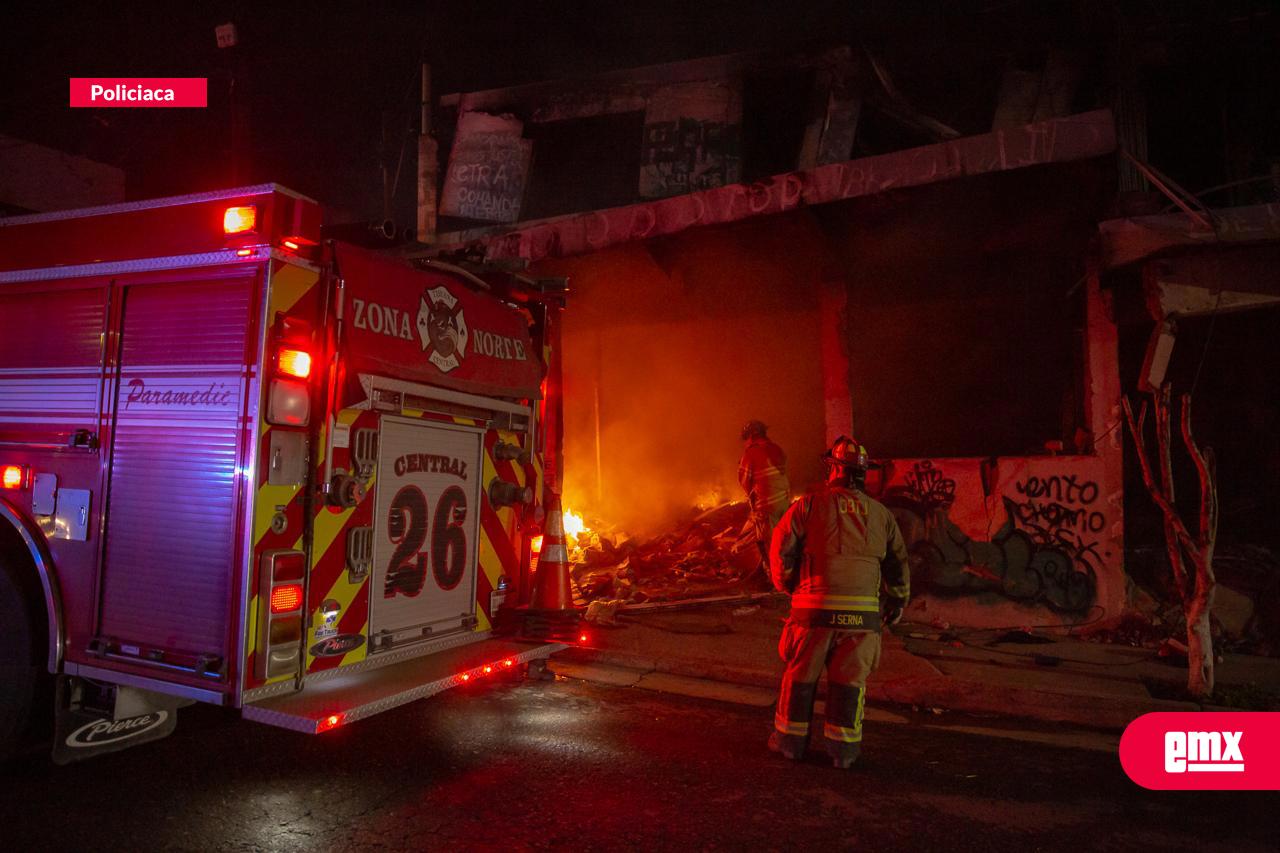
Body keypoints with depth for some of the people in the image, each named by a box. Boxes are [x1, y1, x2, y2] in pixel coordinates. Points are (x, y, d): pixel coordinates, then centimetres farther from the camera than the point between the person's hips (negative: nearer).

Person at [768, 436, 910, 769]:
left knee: (800, 674, 12)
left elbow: (782, 547, -2)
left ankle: (791, 739, 24)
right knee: (849, 679, 13)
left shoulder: (811, 504, -1)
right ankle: (843, 747, 19)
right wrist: (898, 602, 29)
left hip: (815, 605, -2)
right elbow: (899, 563, 15)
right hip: (864, 611, 2)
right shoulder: (881, 513, 10)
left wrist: (788, 585, 14)